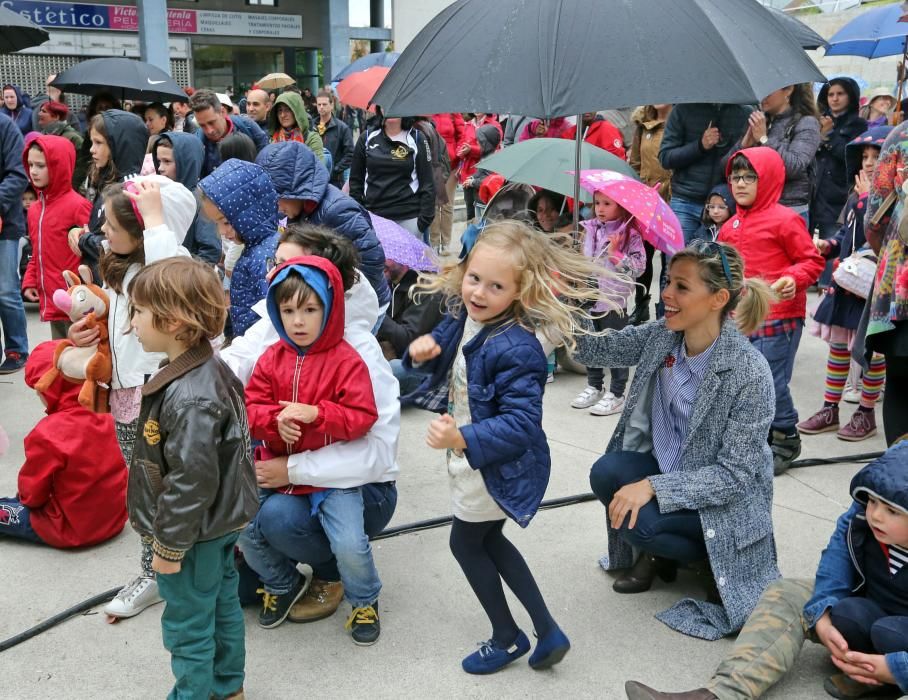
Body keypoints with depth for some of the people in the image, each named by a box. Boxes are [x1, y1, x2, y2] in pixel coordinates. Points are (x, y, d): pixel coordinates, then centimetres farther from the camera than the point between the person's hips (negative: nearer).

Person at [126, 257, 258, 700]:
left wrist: (170, 545, -17)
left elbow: (190, 481, -29)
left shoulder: (189, 400, -32)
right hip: (222, 523, 10)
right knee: (223, 608, 24)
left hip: (195, 535, -10)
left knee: (188, 626, 9)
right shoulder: (212, 371, -1)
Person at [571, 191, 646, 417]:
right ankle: (594, 387, 31)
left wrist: (615, 253, -22)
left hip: (614, 300, -6)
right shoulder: (590, 229, 6)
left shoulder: (630, 235, -10)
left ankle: (616, 394, 13)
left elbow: (638, 267, -15)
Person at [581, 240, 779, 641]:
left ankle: (710, 559, 4)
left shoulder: (749, 373, -27)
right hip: (666, 469, 6)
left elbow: (735, 474, -25)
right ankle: (658, 554, 7)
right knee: (606, 473, -21)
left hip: (723, 500, -6)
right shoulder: (661, 337, -9)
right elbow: (596, 350, -8)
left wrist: (653, 486, -32)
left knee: (637, 520, -28)